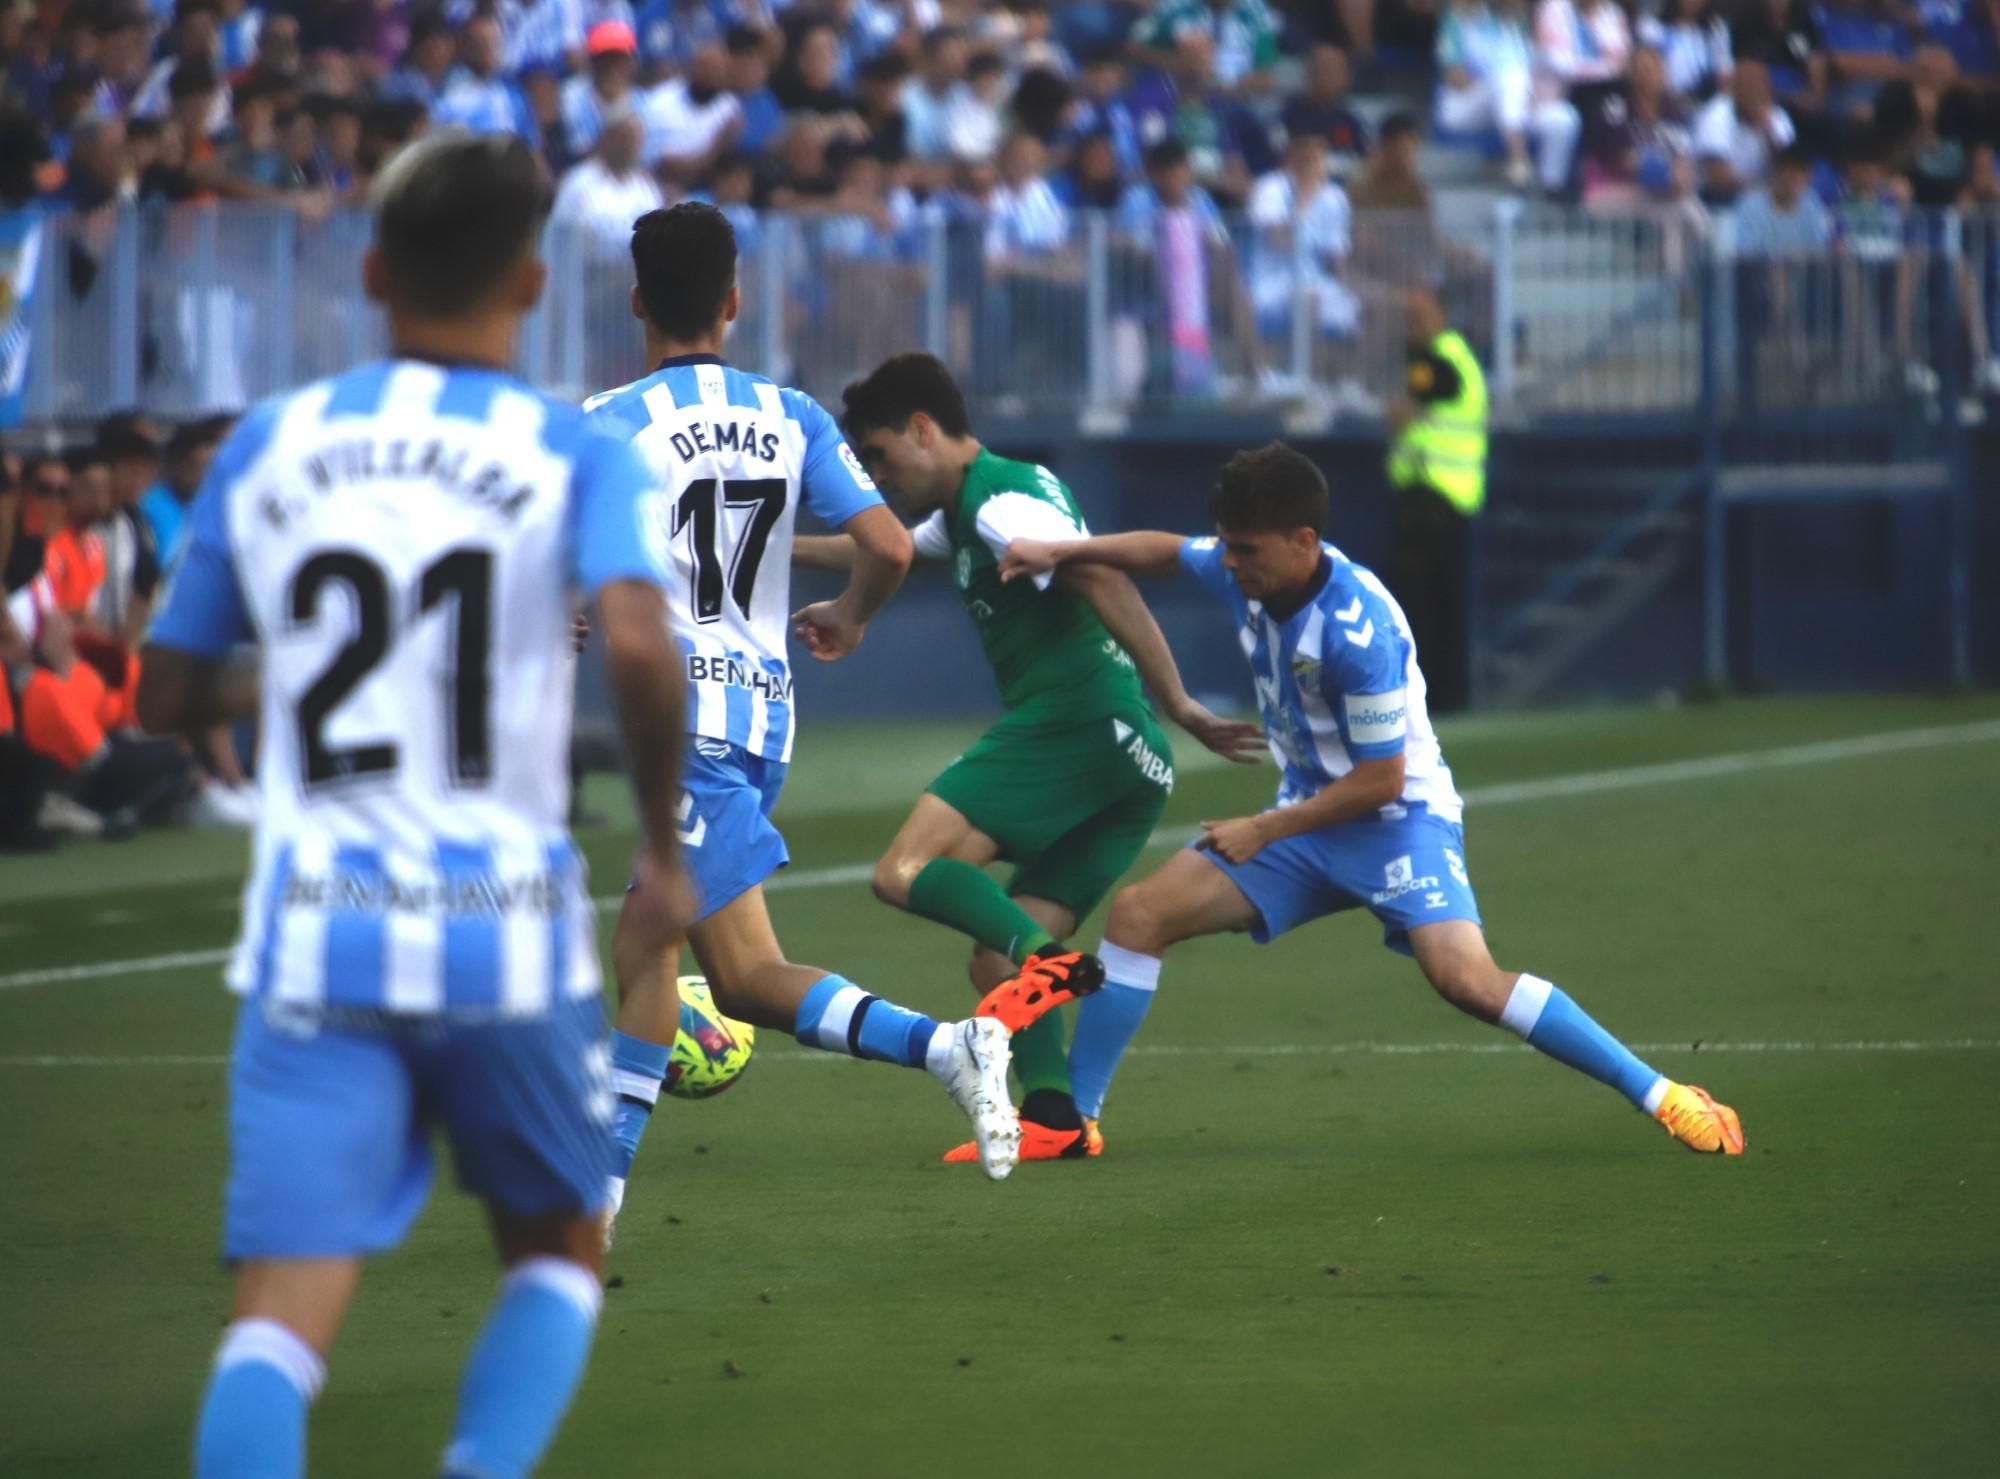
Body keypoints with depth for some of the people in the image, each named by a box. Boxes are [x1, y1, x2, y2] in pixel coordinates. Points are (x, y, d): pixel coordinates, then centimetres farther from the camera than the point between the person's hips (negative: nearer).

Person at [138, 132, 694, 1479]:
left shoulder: (267, 447, 8)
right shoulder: (574, 455, -1)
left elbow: (169, 699, 14)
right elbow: (638, 646, -18)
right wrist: (664, 850, -4)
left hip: (314, 939, 1)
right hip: (508, 932, -1)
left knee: (285, 1308, -5)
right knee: (559, 1251, 21)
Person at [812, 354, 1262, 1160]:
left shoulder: (1001, 502, -6)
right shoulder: (966, 510, 26)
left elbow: (1106, 585, -19)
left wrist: (1180, 706, -23)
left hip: (1069, 724, -10)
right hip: (1134, 762, 10)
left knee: (906, 872, -17)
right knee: (995, 966, 6)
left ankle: (1041, 957, -36)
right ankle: (1053, 1116, -9)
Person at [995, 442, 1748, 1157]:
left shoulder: (1359, 629, -29)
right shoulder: (1245, 570, -7)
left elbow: (1381, 779, -22)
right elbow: (1165, 551, 18)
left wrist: (1264, 831, -16)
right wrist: (1060, 552, 5)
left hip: (1397, 819, -8)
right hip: (1308, 817, 8)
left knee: (1466, 978, -28)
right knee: (1138, 913, -3)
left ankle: (1660, 1095, -20)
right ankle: (1070, 1117, 6)